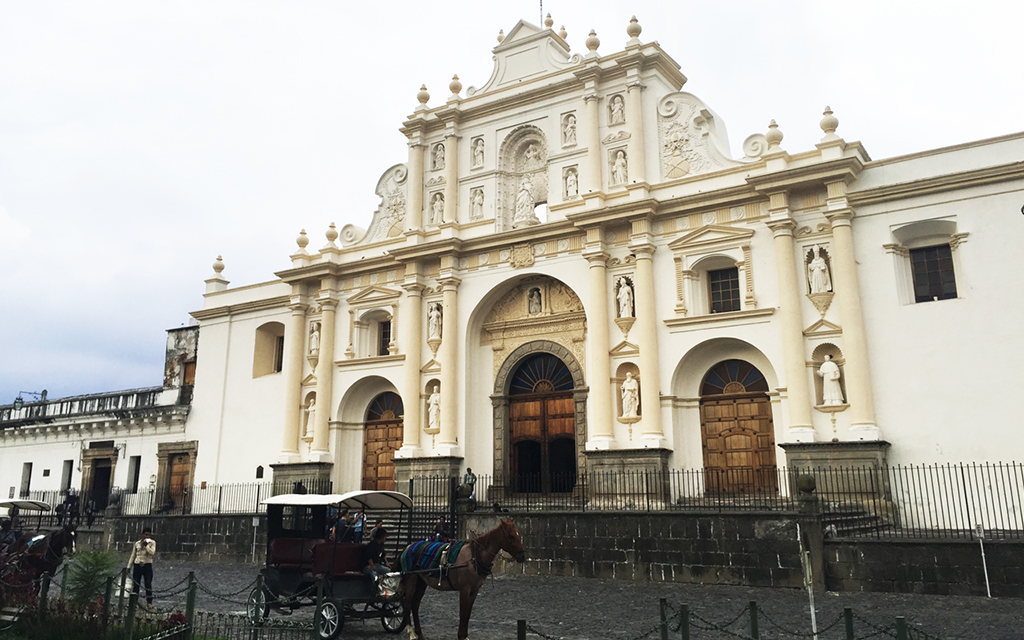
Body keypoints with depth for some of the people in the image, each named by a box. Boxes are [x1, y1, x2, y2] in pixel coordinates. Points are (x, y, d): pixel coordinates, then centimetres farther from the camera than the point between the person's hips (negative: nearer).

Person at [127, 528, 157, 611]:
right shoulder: (137, 543, 10)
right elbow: (132, 556, 15)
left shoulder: (152, 542, 3)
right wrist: (129, 566, 11)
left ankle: (149, 603, 0)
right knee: (135, 584, 4)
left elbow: (152, 552, -13)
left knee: (148, 585, -4)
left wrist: (146, 545, -17)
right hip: (137, 565, 3)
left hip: (147, 565, -3)